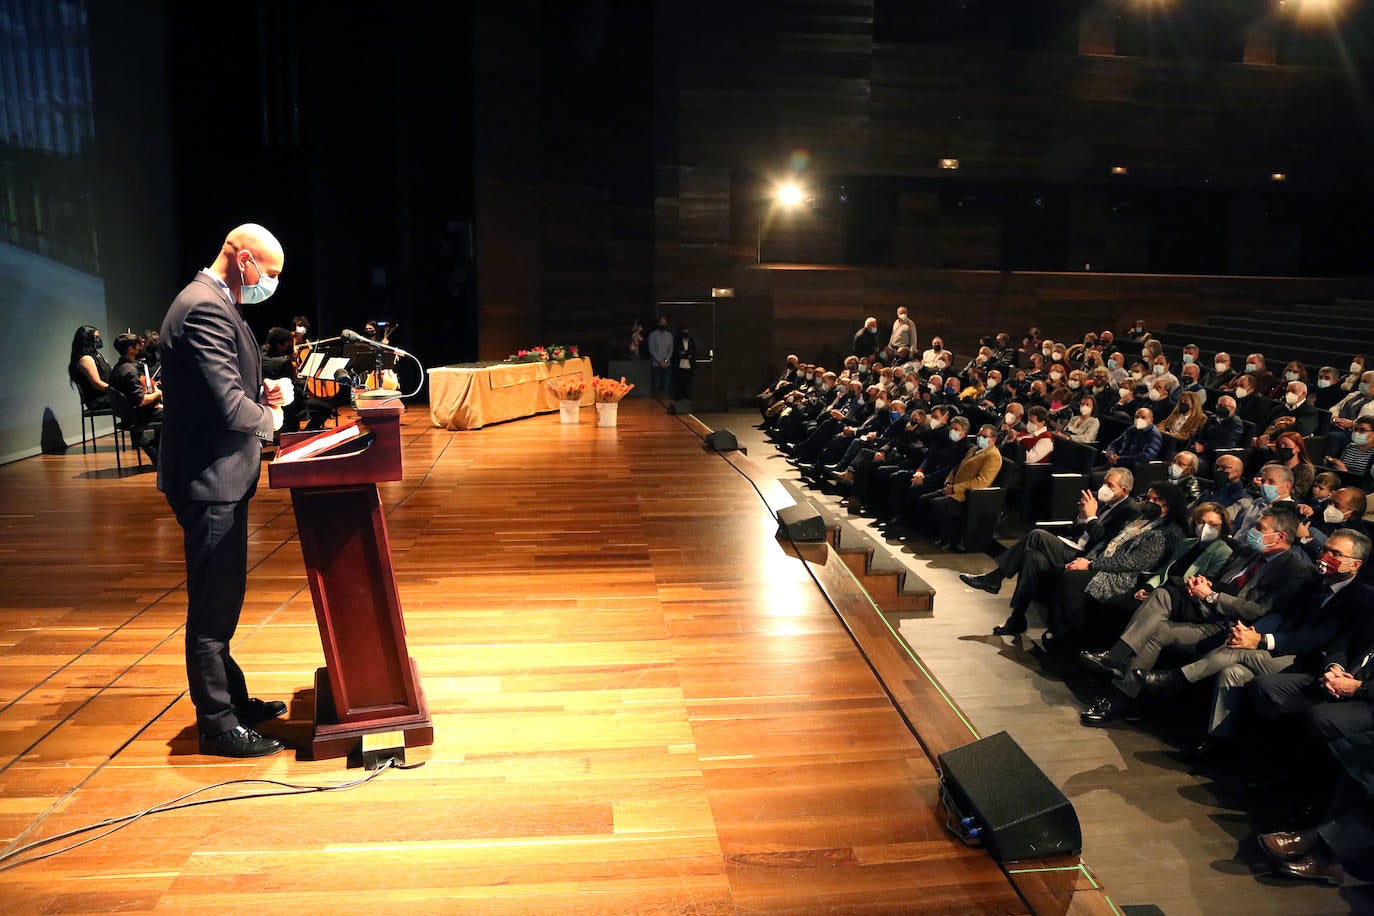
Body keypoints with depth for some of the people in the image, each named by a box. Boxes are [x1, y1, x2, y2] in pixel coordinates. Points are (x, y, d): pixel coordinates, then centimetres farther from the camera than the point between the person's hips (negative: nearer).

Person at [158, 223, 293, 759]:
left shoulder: (214, 303, 14)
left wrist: (261, 390, 5)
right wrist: (268, 419, -8)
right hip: (210, 480, -11)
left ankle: (232, 699, 33)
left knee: (221, 601, 20)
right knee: (212, 608, 0)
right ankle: (218, 725, 12)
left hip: (221, 478, 11)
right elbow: (230, 408, -27)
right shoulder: (205, 309, -20)